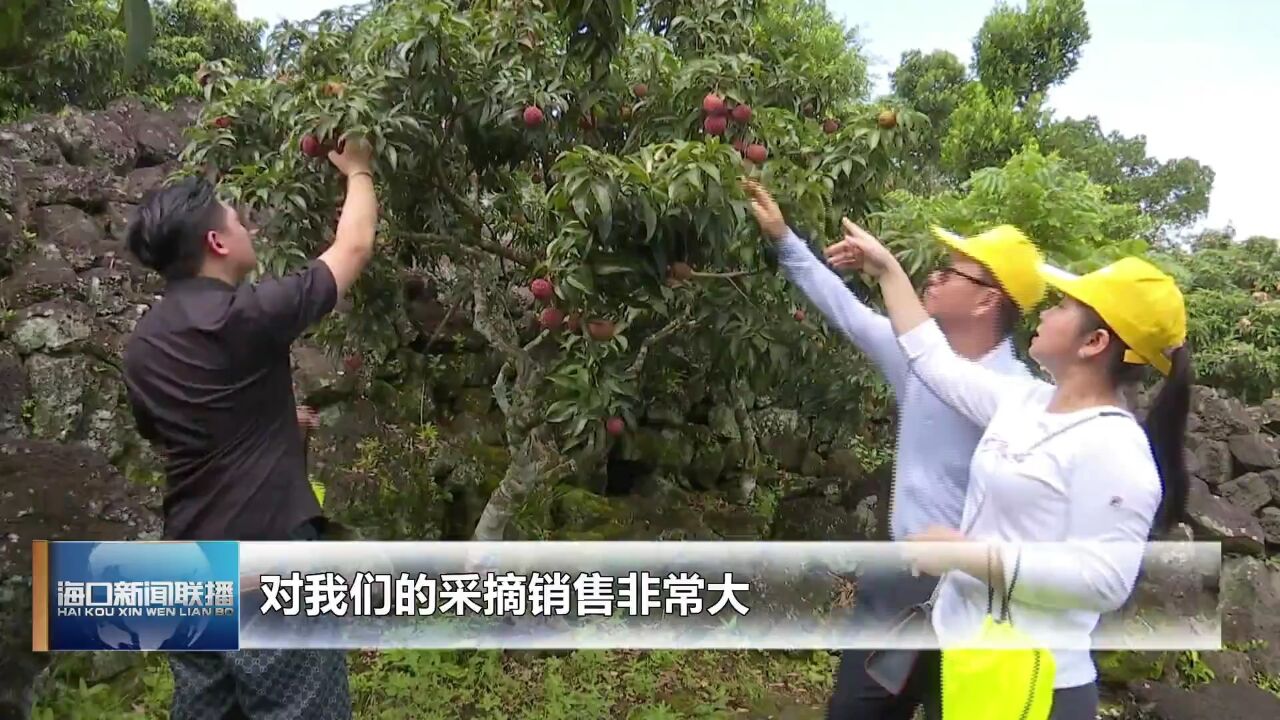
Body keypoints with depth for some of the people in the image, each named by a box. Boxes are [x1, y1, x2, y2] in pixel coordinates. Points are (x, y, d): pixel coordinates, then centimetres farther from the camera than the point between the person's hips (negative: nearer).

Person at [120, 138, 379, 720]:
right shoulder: (246, 315, -16)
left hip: (190, 568, 8)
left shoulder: (142, 345, 7)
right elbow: (354, 247, -5)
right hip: (268, 560, -8)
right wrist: (358, 172, 13)